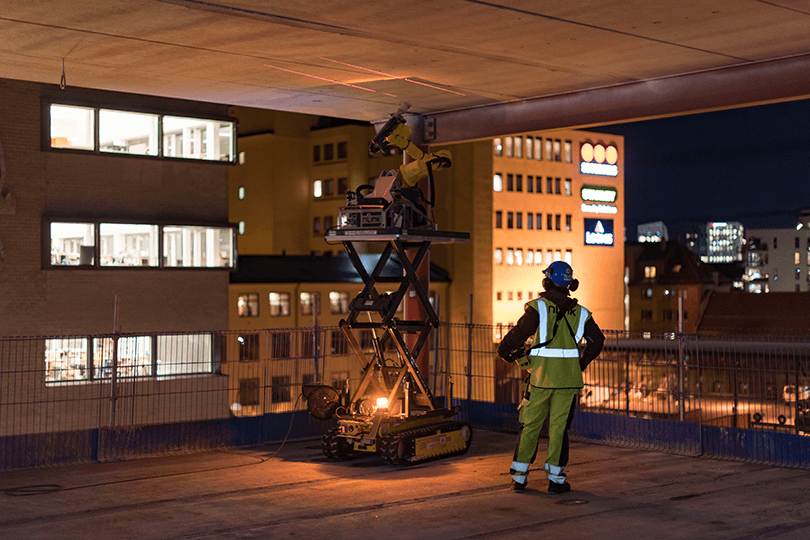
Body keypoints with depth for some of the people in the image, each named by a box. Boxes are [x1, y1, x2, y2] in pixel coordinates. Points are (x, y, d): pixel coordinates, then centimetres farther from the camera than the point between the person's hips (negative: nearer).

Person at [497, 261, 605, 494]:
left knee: (530, 426, 8)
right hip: (568, 378, 2)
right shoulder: (580, 313, 6)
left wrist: (504, 350, 5)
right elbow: (597, 340, 10)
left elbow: (519, 333, -12)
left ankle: (519, 477, 11)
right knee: (558, 428, 7)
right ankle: (556, 479, 9)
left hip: (540, 376, -2)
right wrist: (582, 362, 23)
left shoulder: (538, 308, -7)